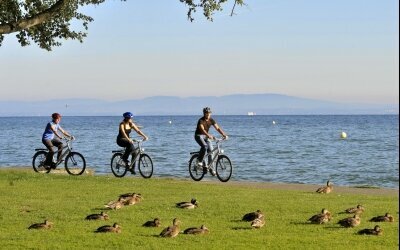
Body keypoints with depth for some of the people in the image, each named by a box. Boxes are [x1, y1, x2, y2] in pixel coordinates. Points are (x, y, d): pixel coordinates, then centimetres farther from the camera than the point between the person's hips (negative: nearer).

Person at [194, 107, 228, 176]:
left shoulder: (211, 120, -4)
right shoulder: (201, 120, -21)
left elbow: (217, 128, -9)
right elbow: (202, 129, -36)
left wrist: (224, 135, -24)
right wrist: (209, 135, -53)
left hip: (206, 136, 6)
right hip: (199, 135, -6)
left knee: (210, 150, -6)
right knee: (204, 146, -33)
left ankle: (211, 168, -1)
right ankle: (199, 161, -16)